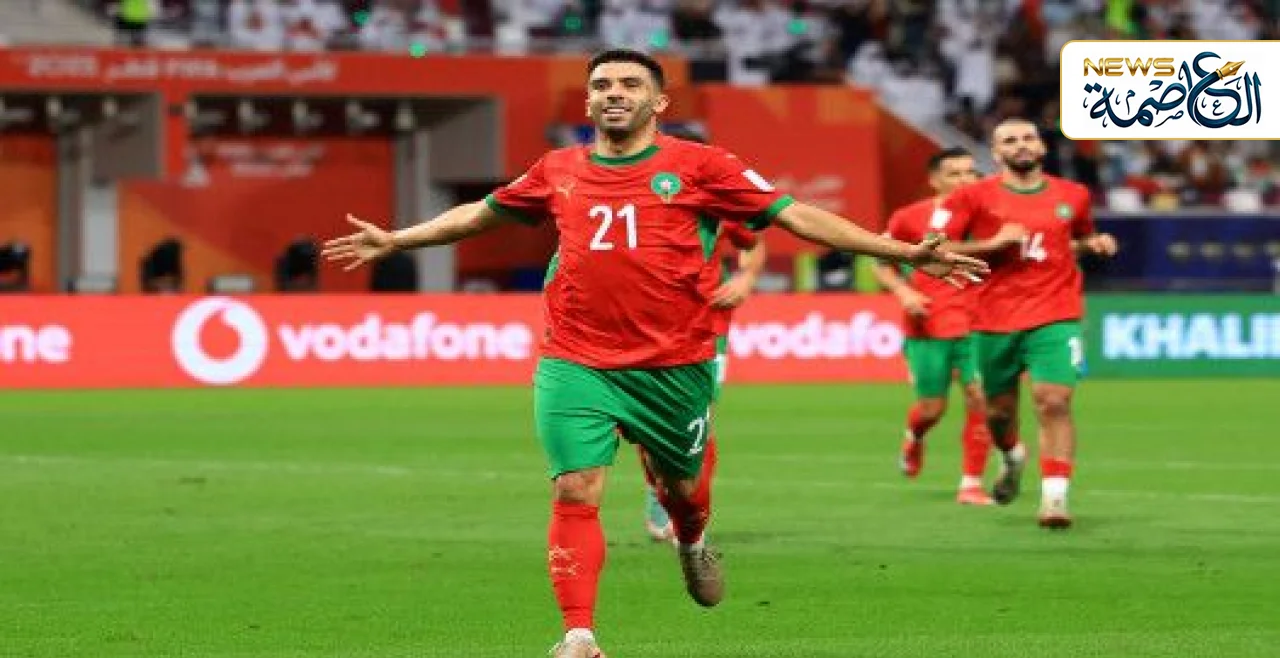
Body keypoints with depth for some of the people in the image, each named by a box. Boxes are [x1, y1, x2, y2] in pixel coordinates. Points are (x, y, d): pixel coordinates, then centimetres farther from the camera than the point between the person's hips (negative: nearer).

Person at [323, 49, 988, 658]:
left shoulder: (697, 165, -1)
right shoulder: (558, 171, 7)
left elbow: (793, 214, -2)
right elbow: (483, 212, 25)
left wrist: (905, 253, -7)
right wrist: (395, 240, 32)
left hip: (675, 365, -1)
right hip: (575, 364, 1)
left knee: (682, 483, 16)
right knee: (575, 493, -12)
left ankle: (692, 544, 52)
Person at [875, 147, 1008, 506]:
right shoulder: (911, 218, -3)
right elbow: (882, 263, 9)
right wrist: (904, 292, -9)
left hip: (976, 326, 1)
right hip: (927, 327, -1)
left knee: (980, 397, -12)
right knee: (932, 407, 4)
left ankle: (971, 484, -1)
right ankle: (914, 438, 42)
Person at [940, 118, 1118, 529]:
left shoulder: (1073, 197, 9)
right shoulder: (975, 197, -1)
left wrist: (1092, 245, 5)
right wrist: (992, 244, -14)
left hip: (1055, 318, 0)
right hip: (995, 322, 0)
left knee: (1054, 402, -17)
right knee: (998, 410, 12)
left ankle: (1054, 496, -16)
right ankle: (1012, 457, 46)